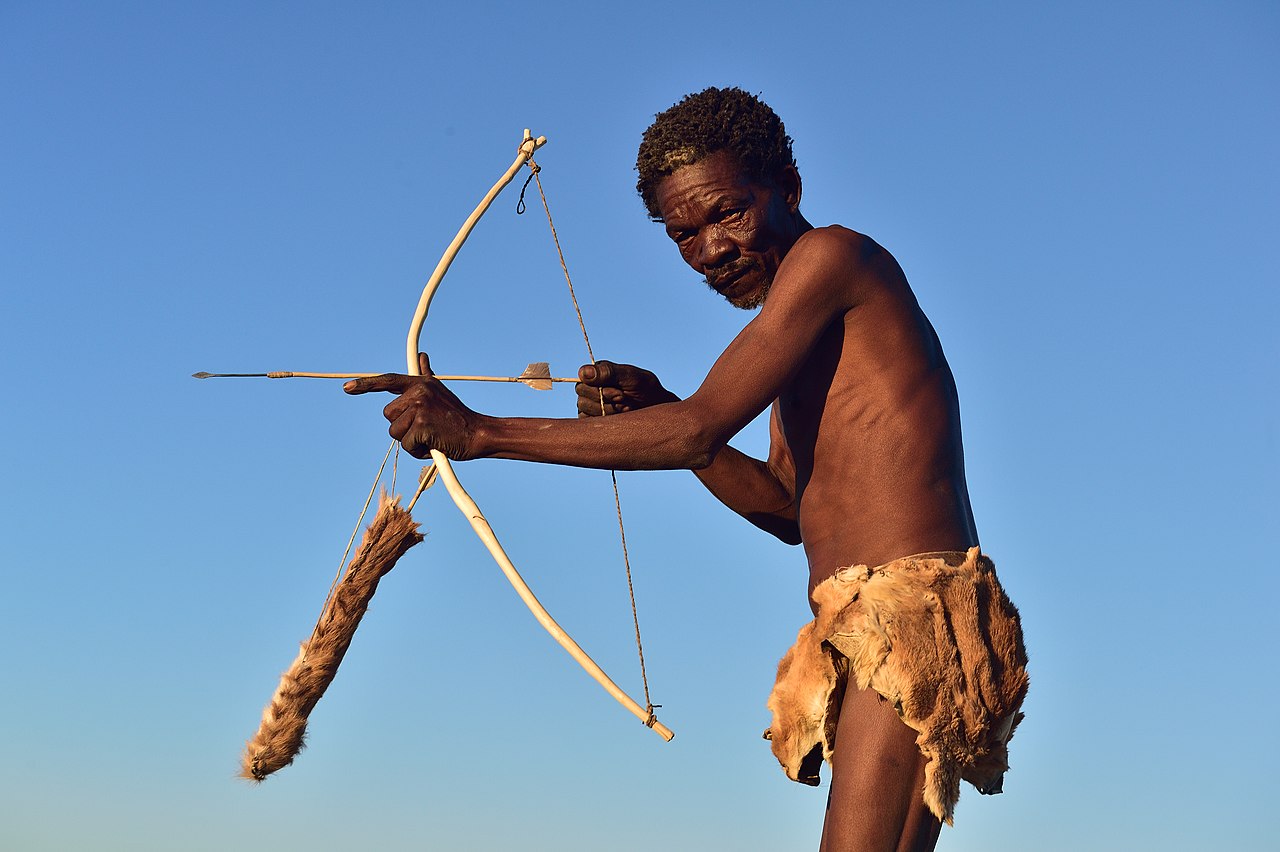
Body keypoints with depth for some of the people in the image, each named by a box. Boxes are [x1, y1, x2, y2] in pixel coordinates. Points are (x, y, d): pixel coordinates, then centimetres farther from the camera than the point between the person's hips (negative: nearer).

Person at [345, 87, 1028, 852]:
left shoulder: (833, 254, -7)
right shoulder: (805, 334, 23)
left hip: (912, 614, -10)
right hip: (867, 636, 10)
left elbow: (700, 430, -14)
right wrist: (651, 413, 10)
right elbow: (790, 509, 23)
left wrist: (481, 433, -12)